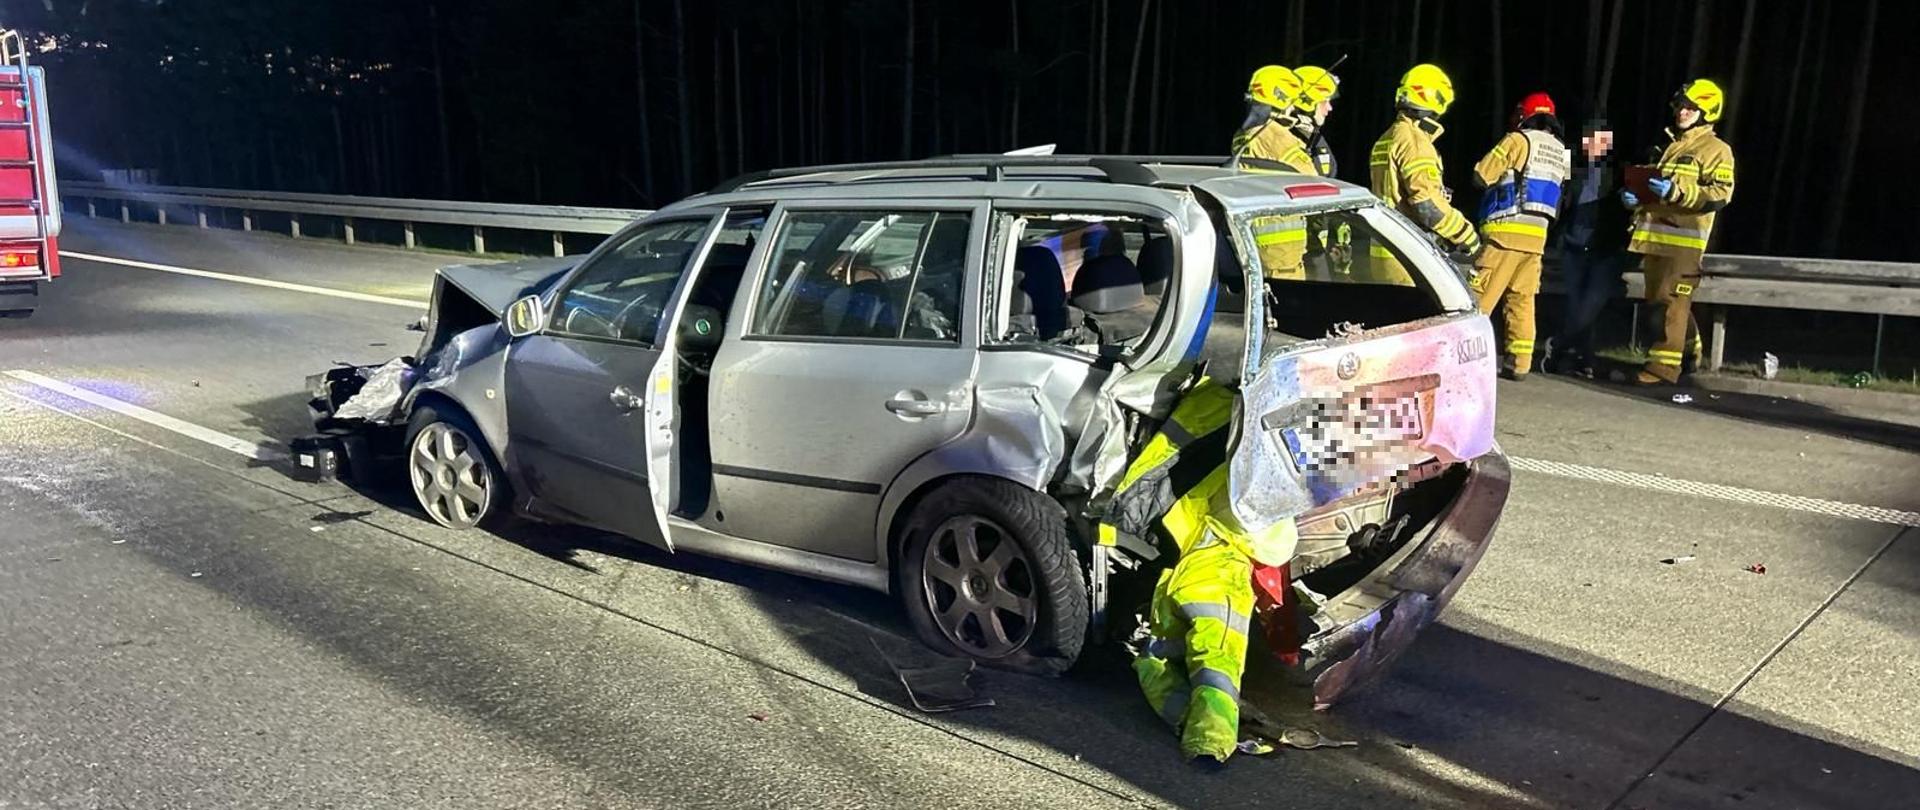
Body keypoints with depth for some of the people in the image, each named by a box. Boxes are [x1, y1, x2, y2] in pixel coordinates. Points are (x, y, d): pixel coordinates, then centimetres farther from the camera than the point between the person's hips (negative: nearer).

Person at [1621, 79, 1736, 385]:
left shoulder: (1716, 150, -1)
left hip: (1684, 238, -8)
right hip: (1654, 235, 8)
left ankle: (1664, 366, -10)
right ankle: (1691, 353, 28)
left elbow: (1720, 195, -12)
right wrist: (1634, 196, 9)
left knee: (1671, 300, -11)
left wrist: (1676, 191, -23)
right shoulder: (1667, 146, 22)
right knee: (1658, 299, 13)